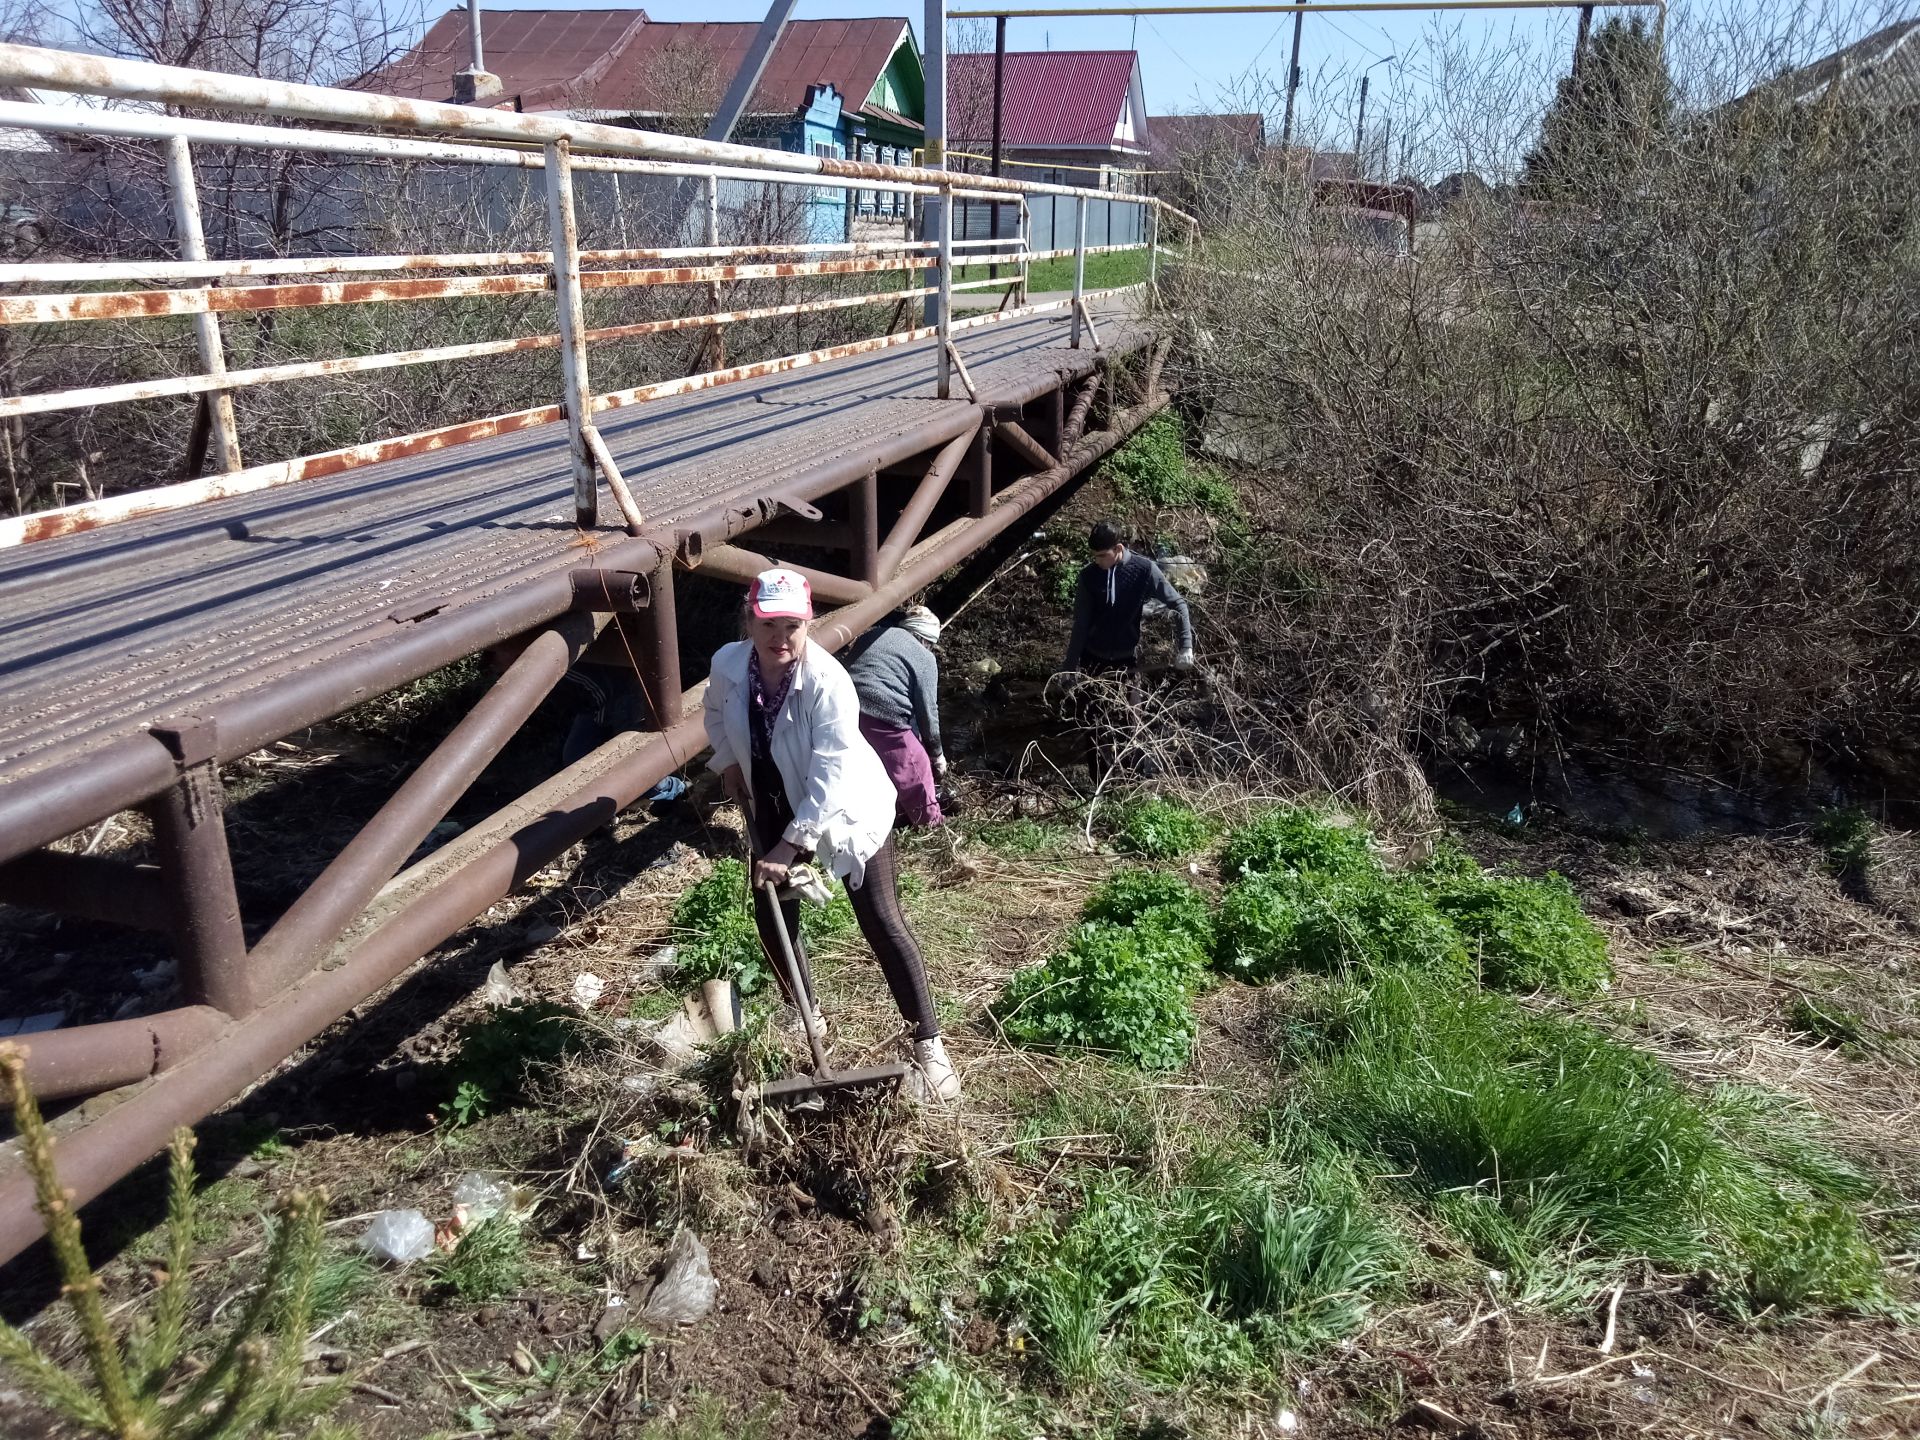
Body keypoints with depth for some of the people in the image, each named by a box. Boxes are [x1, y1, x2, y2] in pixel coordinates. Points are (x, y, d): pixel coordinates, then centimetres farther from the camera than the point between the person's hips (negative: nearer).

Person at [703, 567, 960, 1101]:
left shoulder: (827, 681, -32)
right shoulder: (727, 664, -15)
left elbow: (829, 777, -32)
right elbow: (716, 715, 11)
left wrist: (791, 846, -32)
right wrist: (729, 764, 2)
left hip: (846, 811, -5)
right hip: (774, 808, 6)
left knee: (883, 925, -5)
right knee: (771, 916, 13)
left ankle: (929, 1044, 5)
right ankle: (805, 1014, 39)